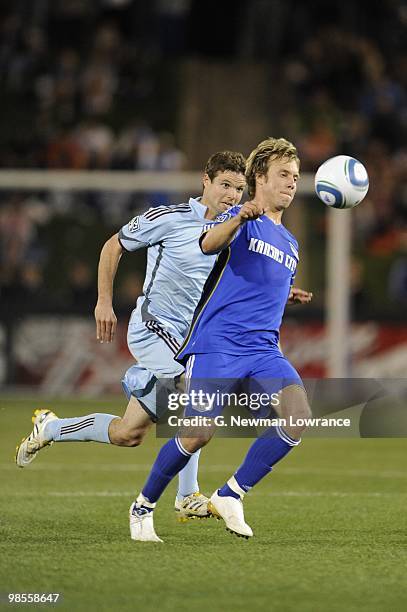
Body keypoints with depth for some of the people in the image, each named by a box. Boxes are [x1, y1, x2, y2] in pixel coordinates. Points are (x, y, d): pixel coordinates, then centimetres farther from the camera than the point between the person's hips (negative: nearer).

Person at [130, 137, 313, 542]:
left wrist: (285, 296, 21)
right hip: (217, 342, -6)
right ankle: (144, 505, 11)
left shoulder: (290, 244, 25)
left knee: (297, 417, -20)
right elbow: (209, 244, -23)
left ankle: (230, 497, -7)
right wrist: (239, 218, -41)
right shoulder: (243, 220, 3)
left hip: (264, 349, 6)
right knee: (199, 433, -15)